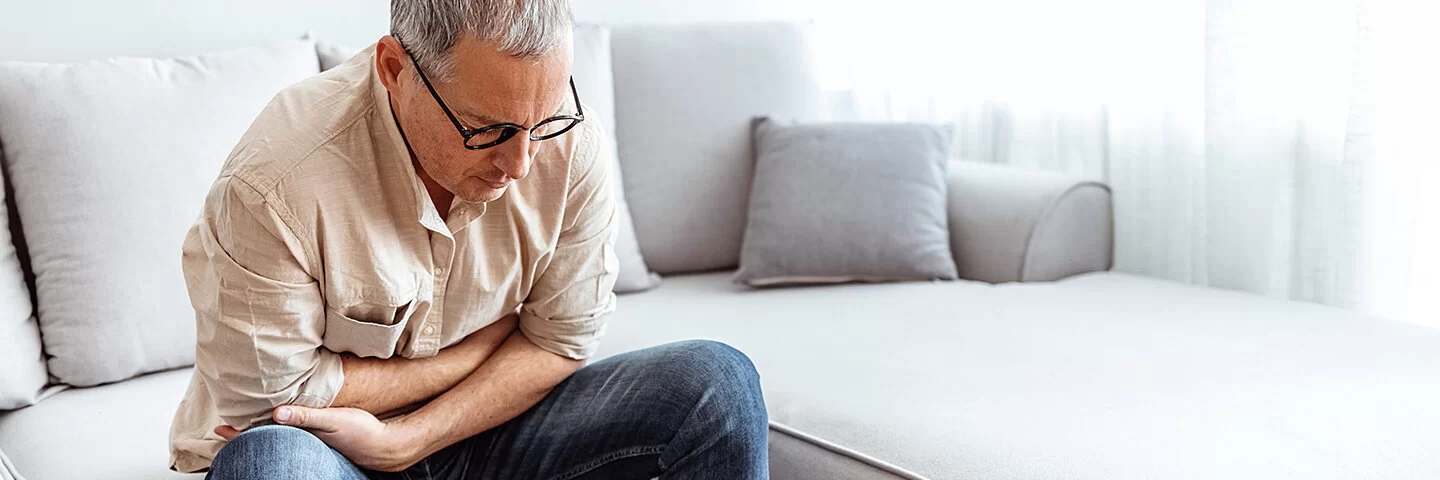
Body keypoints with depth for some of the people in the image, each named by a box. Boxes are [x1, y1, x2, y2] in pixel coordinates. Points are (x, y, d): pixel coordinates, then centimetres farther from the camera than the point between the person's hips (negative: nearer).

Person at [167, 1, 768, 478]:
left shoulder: (573, 146, -14)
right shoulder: (273, 187, -27)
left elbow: (560, 341, -6)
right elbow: (272, 392, -18)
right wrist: (487, 344, -13)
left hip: (480, 427, 5)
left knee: (718, 384, -11)